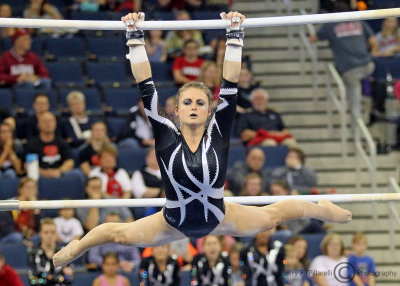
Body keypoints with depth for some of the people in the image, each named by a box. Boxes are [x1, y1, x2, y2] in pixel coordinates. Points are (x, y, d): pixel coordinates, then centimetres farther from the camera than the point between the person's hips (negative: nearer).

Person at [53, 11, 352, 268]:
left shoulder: (218, 135, -22)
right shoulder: (166, 137, -23)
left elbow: (230, 87, -26)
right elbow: (146, 88, -29)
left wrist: (235, 36, -33)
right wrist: (135, 37, -34)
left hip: (219, 218, 1)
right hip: (174, 223, -1)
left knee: (272, 215, 20)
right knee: (120, 234, 14)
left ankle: (323, 208, 50)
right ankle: (77, 246, 47)